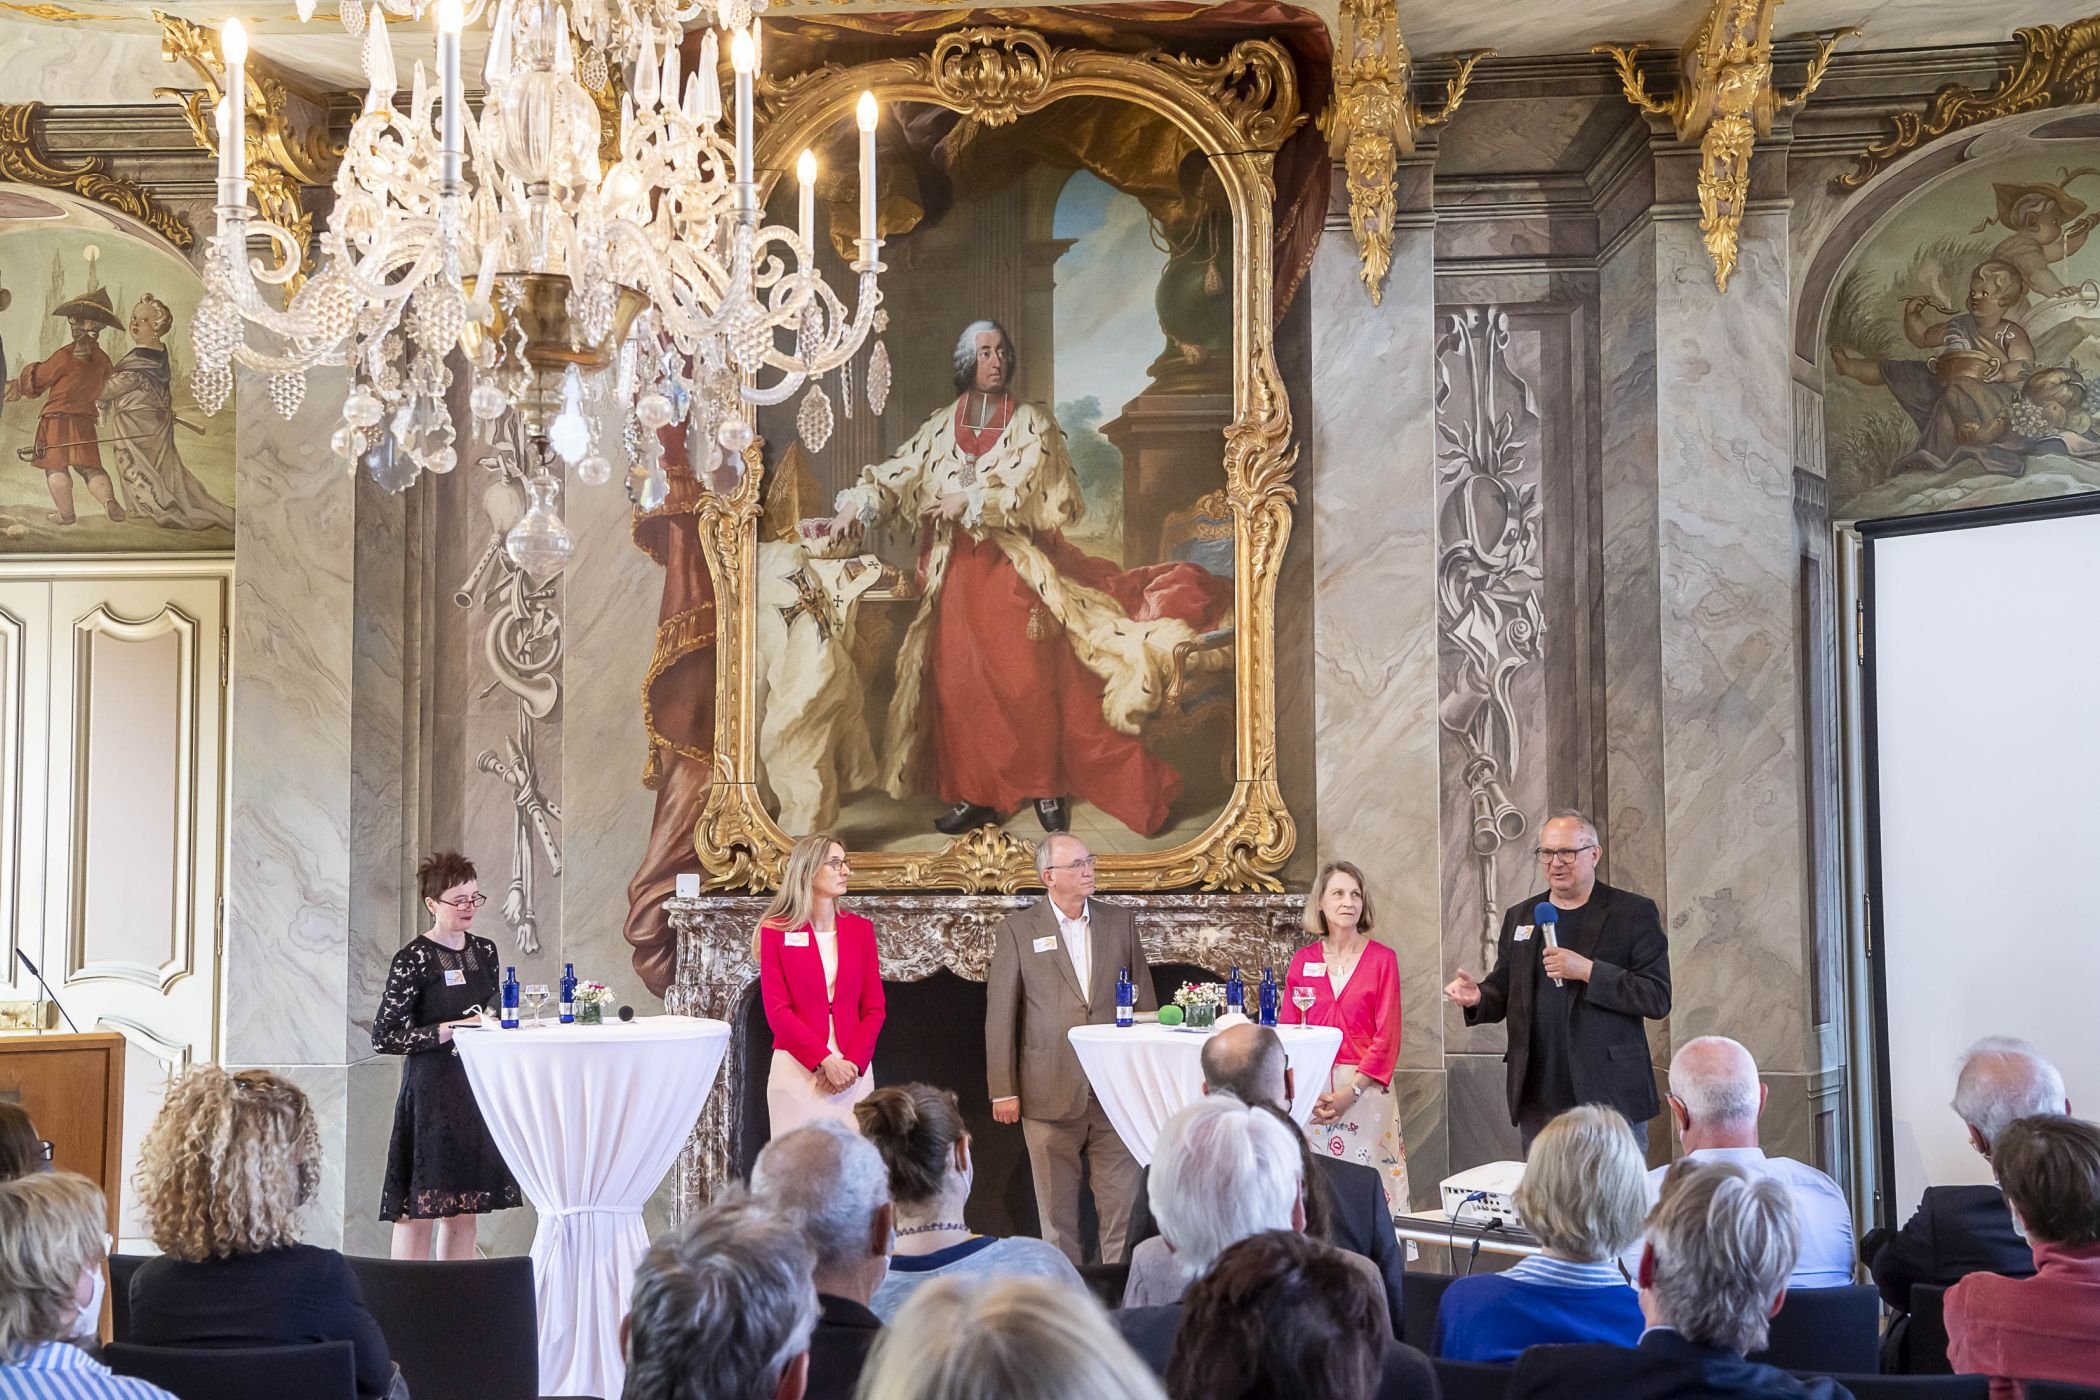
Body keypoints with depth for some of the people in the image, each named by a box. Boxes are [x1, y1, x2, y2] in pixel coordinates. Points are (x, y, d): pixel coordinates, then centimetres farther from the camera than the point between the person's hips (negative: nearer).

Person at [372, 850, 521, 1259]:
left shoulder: (485, 952, 10)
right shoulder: (414, 960, -9)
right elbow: (383, 1037, -13)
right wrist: (445, 1032, -18)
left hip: (477, 1087, 6)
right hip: (431, 1091, -6)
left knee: (465, 1211, 9)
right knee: (417, 1210, -4)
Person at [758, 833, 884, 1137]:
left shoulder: (860, 929, 9)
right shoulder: (777, 932, -1)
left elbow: (873, 1008, 7)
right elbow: (777, 1010, -6)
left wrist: (853, 1063, -8)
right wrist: (824, 1060, -14)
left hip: (853, 1071, 3)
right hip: (797, 1071, -3)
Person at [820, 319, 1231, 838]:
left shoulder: (1032, 424, 2)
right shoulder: (941, 427, 10)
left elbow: (1037, 492, -11)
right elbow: (900, 473, 0)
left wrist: (973, 501, -18)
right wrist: (857, 504, -17)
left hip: (1017, 566, -3)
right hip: (959, 571, 3)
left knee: (1029, 680, -5)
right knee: (960, 681, 2)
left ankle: (1046, 788, 6)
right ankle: (973, 794, 9)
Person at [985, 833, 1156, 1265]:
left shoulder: (1118, 921, 9)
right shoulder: (1017, 930, 0)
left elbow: (1145, 1000, 12)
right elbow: (1000, 1015, 0)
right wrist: (1003, 1091, -4)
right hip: (1051, 1094, -2)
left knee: (1122, 1206, 1)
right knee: (1058, 1210, 6)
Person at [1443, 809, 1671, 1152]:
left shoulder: (1633, 913, -1)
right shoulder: (1520, 916, 14)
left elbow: (1658, 998, -8)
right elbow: (1504, 992, 17)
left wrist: (1588, 970, -18)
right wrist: (1477, 997, -6)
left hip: (1610, 1097, -4)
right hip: (1538, 1101, 4)